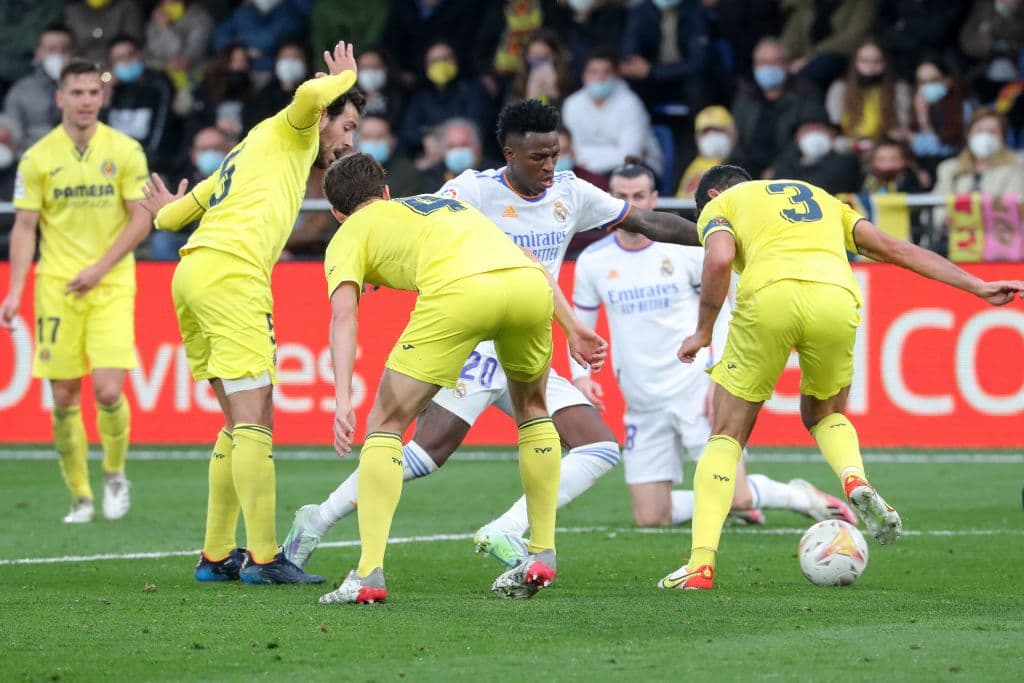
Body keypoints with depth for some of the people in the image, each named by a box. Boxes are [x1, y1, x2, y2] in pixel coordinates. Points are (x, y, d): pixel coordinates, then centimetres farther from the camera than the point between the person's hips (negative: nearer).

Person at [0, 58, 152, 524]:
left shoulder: (125, 151, 0)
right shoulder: (38, 158, 1)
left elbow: (141, 220, -1)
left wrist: (100, 268, -12)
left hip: (111, 287, -1)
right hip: (56, 288, 1)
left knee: (108, 390, -13)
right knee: (64, 399, 0)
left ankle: (114, 474, 12)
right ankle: (80, 496, 12)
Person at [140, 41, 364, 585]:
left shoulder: (248, 154, 31)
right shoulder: (291, 132, 10)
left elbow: (170, 216, 33)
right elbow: (310, 94, -15)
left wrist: (168, 213, 57)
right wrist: (346, 78, 6)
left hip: (193, 272, 9)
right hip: (230, 272, -9)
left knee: (244, 424, 13)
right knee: (253, 422, -11)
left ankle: (216, 555, 13)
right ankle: (264, 558, -14)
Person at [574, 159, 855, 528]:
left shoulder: (685, 248, -5)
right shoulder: (592, 261, 0)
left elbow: (720, 313, 2)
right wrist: (581, 375, -6)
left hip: (695, 390, -3)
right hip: (643, 406, 3)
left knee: (738, 499, -13)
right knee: (649, 519, -1)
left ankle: (802, 497, 17)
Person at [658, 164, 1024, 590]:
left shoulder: (718, 205, 25)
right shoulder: (819, 198, 37)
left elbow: (719, 260, 1)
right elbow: (895, 250, 29)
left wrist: (702, 333, 11)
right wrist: (978, 287, 26)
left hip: (769, 297, -3)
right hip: (836, 302, 3)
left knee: (726, 437, 10)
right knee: (825, 415, 29)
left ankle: (700, 564, -3)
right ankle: (856, 481, -4)